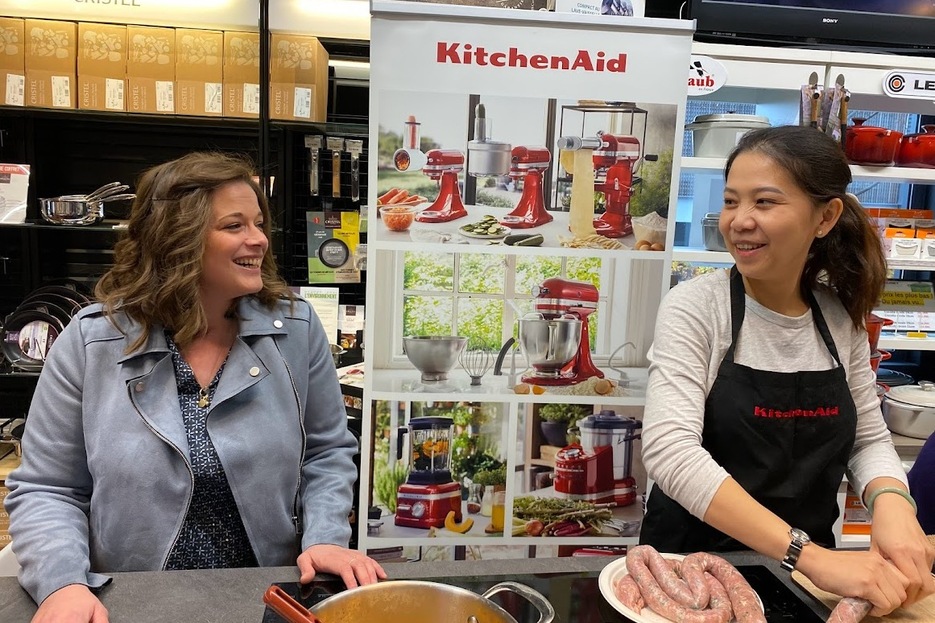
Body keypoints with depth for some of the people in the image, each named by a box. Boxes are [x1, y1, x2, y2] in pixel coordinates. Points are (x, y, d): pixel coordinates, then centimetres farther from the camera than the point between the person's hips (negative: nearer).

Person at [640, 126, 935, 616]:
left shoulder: (841, 316, -2)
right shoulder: (694, 307, -16)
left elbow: (867, 438, 5)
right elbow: (669, 450, -27)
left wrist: (891, 501, -16)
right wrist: (809, 554, -31)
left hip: (805, 573, 4)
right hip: (694, 560, -3)